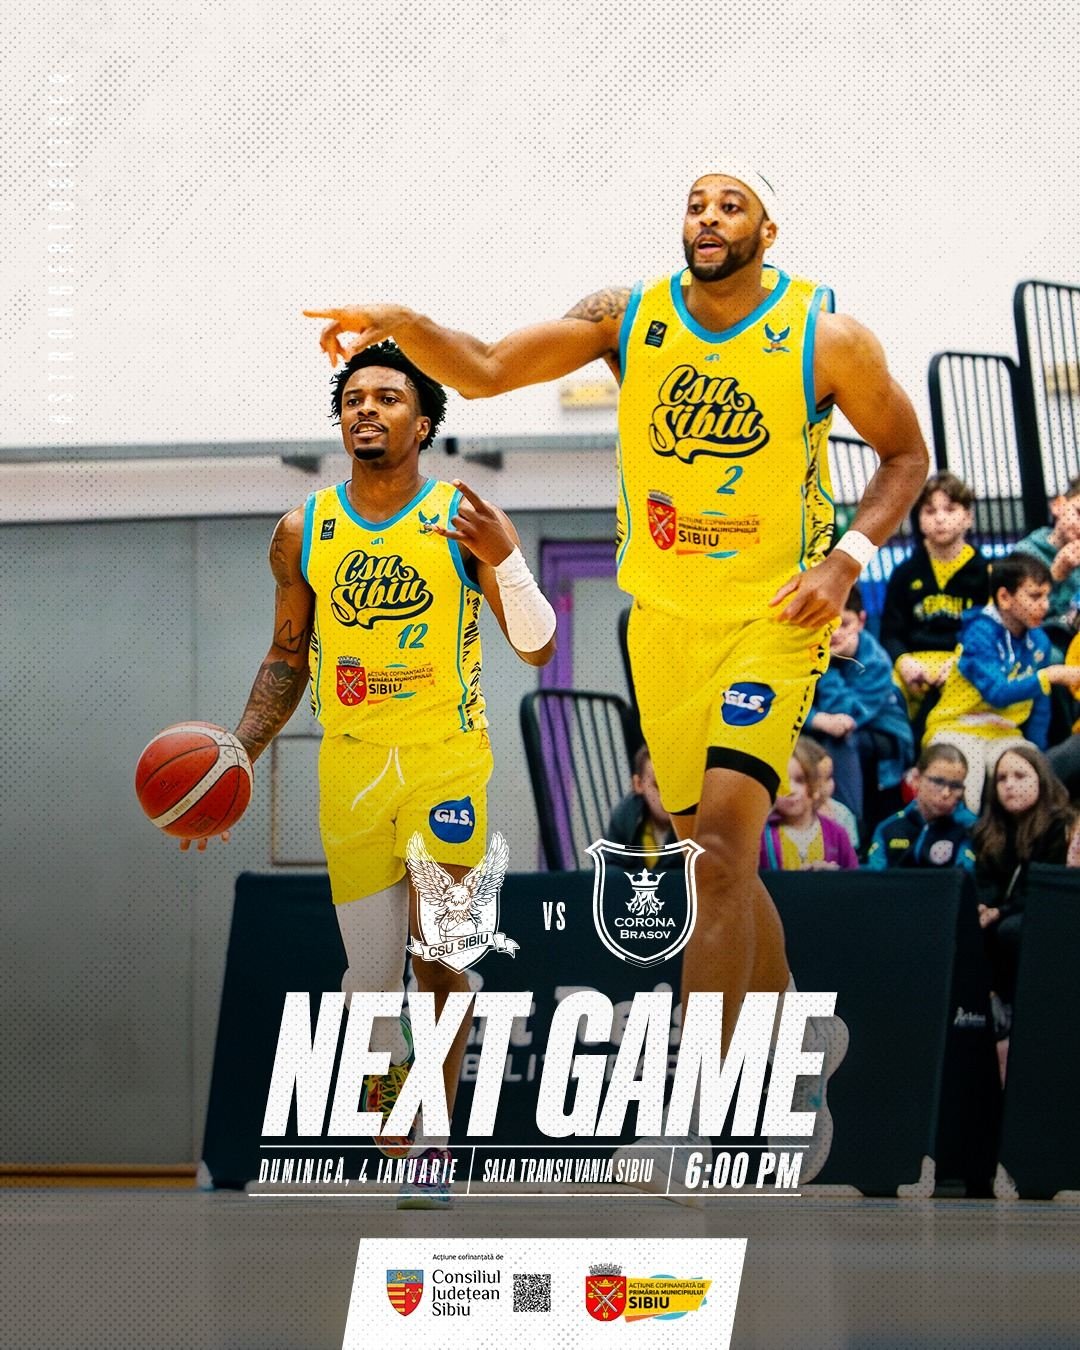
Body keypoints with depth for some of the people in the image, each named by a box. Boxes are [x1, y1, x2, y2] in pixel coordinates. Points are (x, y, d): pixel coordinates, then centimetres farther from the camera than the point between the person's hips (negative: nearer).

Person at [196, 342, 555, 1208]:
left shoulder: (463, 519, -4)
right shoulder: (304, 533, 4)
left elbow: (538, 650, -5)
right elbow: (287, 661, 16)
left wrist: (505, 562, -22)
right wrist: (239, 754, 5)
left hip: (447, 760, -2)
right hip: (350, 769, 2)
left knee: (438, 959, -10)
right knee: (371, 972, 2)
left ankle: (435, 1139, 1)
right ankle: (385, 1075, 31)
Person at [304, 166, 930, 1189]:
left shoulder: (828, 341, -9)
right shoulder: (628, 317, -3)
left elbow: (905, 452, 4)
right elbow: (484, 370, -9)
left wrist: (851, 556, -12)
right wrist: (401, 324, -28)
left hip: (776, 616, -4)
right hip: (664, 617, 4)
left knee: (722, 836, -20)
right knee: (711, 855, 13)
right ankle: (797, 1041, 37)